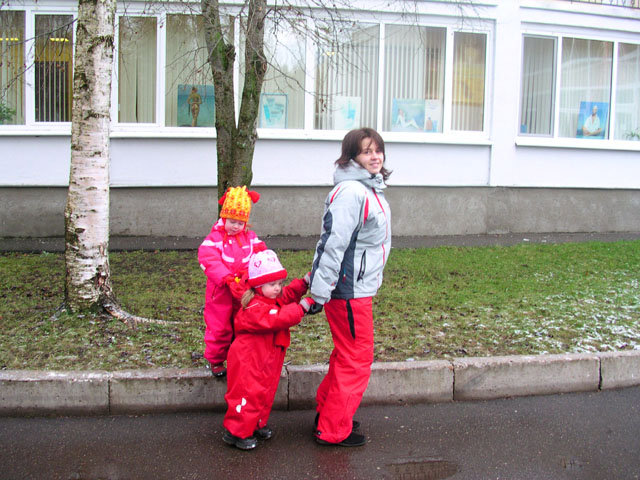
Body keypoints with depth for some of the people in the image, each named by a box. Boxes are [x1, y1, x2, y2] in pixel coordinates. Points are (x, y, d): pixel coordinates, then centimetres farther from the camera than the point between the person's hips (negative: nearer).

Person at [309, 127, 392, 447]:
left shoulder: (371, 190, 12)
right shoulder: (350, 192, -21)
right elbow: (333, 242, -23)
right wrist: (319, 292, -23)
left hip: (360, 287, 10)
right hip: (348, 291, -10)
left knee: (347, 355, 21)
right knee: (357, 360, 1)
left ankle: (326, 411, 36)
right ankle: (333, 430, 14)